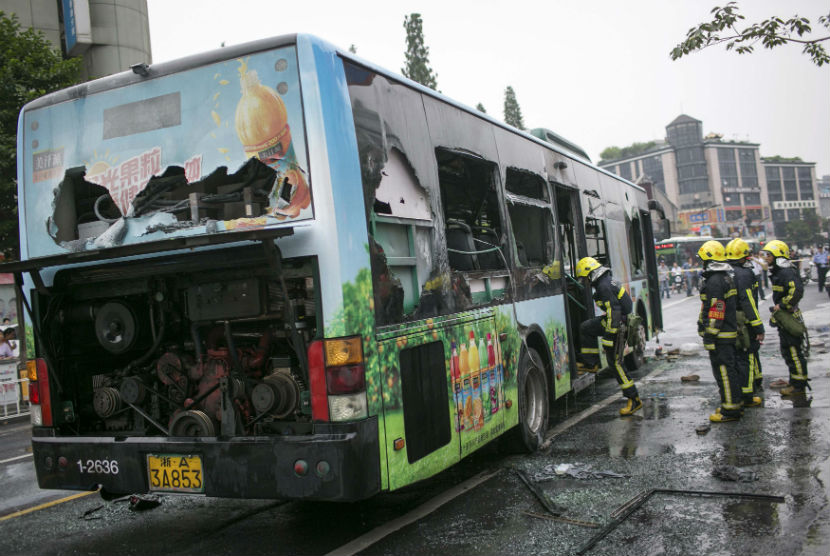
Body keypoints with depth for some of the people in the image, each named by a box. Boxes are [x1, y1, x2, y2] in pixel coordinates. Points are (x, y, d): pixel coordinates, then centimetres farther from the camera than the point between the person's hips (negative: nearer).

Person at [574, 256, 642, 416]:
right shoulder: (607, 281, 10)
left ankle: (634, 400, -1)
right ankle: (591, 364, 27)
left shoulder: (604, 287, -22)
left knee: (615, 362, -6)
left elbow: (613, 312, -26)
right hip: (613, 320, 10)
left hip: (617, 325, -10)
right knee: (586, 328, 22)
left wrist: (608, 337, -24)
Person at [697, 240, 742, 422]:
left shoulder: (715, 281, -18)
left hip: (720, 336, -10)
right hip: (729, 332, 10)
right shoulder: (727, 276, 15)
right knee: (727, 369, 17)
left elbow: (716, 311, -23)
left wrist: (709, 337, -20)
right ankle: (731, 405, 25)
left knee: (723, 371, -5)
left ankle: (730, 409, -1)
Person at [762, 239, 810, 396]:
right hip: (783, 319, 11)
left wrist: (782, 306, -24)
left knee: (793, 351, -5)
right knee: (787, 352, 17)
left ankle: (799, 385, 2)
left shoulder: (787, 272, -18)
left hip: (790, 318, -11)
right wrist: (775, 314, 22)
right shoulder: (778, 272, 15)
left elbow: (797, 291, -31)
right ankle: (795, 382, 28)